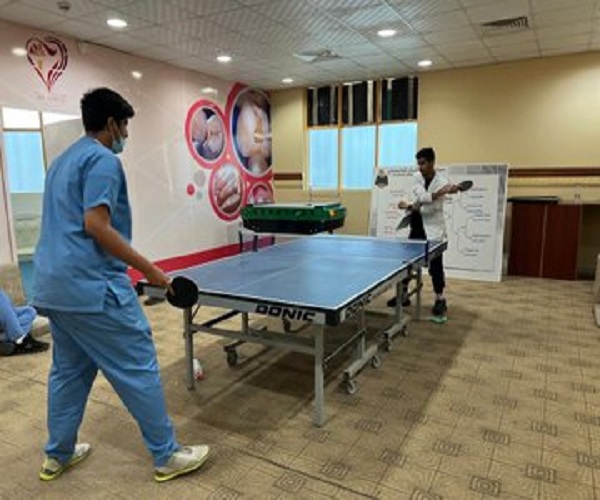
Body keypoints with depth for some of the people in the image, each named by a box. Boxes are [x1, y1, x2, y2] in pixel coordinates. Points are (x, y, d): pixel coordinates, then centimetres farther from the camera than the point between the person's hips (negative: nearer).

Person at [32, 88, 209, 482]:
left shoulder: (63, 161, 20)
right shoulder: (103, 160, -10)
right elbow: (96, 225, -21)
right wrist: (149, 269, -19)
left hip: (52, 285, 10)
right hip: (91, 286, -10)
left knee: (69, 369, 20)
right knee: (139, 368, -1)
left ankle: (58, 455, 33)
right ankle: (167, 456, 10)